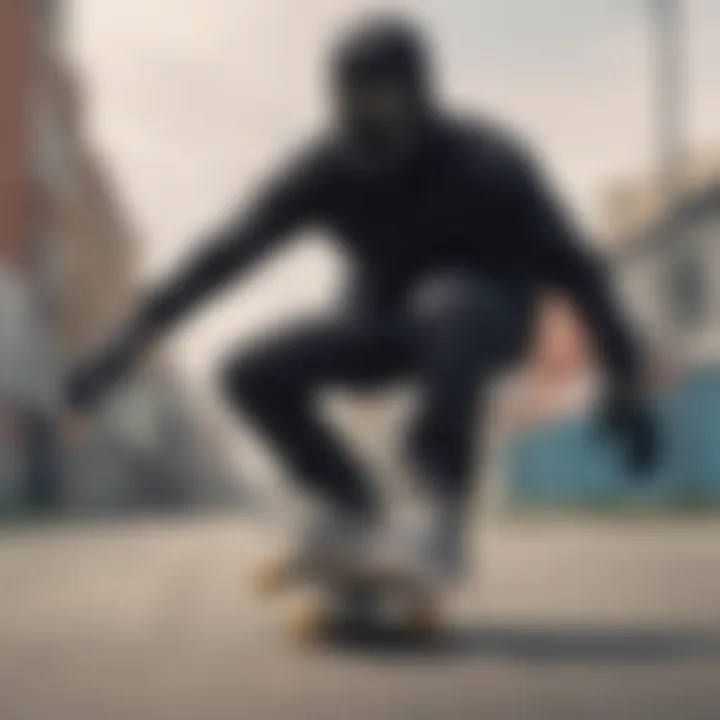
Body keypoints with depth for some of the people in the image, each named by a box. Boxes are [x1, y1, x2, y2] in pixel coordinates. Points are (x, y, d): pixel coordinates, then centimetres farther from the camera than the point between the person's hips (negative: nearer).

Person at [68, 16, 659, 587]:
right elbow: (230, 253, -13)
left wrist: (626, 386, -24)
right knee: (254, 375, -17)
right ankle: (349, 504, 7)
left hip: (487, 316, -4)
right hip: (387, 320, 4)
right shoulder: (328, 169, -15)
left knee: (443, 303, -41)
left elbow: (572, 269, -21)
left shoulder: (486, 163, -25)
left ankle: (446, 514, -28)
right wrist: (130, 344, -15)